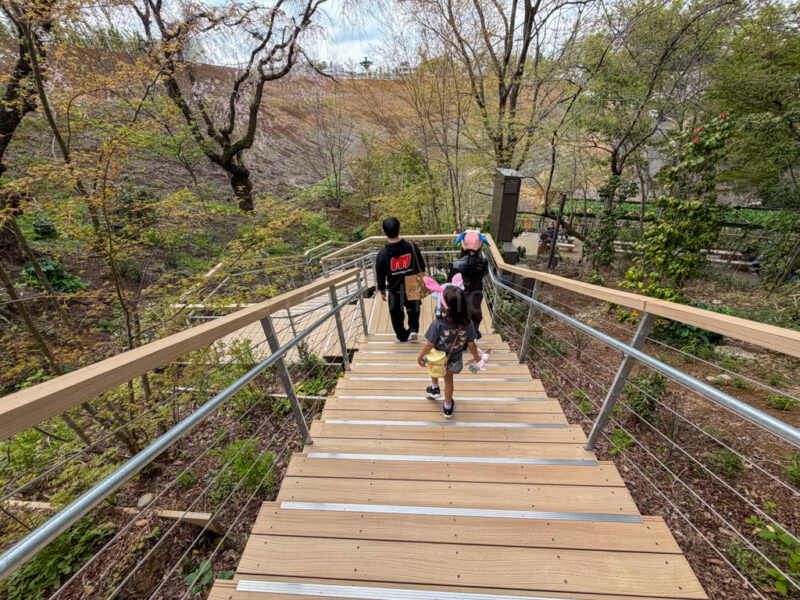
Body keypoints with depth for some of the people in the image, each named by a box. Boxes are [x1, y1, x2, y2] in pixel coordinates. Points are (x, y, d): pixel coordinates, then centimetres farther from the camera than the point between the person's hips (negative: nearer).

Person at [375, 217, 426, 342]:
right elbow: (421, 267, -2)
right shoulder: (412, 247, -16)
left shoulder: (382, 254, -20)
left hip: (395, 291, -1)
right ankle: (413, 329, 13)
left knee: (397, 315, 22)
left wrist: (382, 291, 10)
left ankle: (402, 336, 41)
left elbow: (380, 275, -7)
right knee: (413, 310, 28)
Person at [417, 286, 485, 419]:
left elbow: (429, 345, -26)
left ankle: (434, 388, 49)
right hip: (454, 361, 2)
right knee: (448, 379, 29)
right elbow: (471, 345, -11)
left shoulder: (438, 324, -37)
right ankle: (448, 407, 48)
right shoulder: (468, 324, -26)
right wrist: (477, 357, 9)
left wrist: (420, 357, -8)